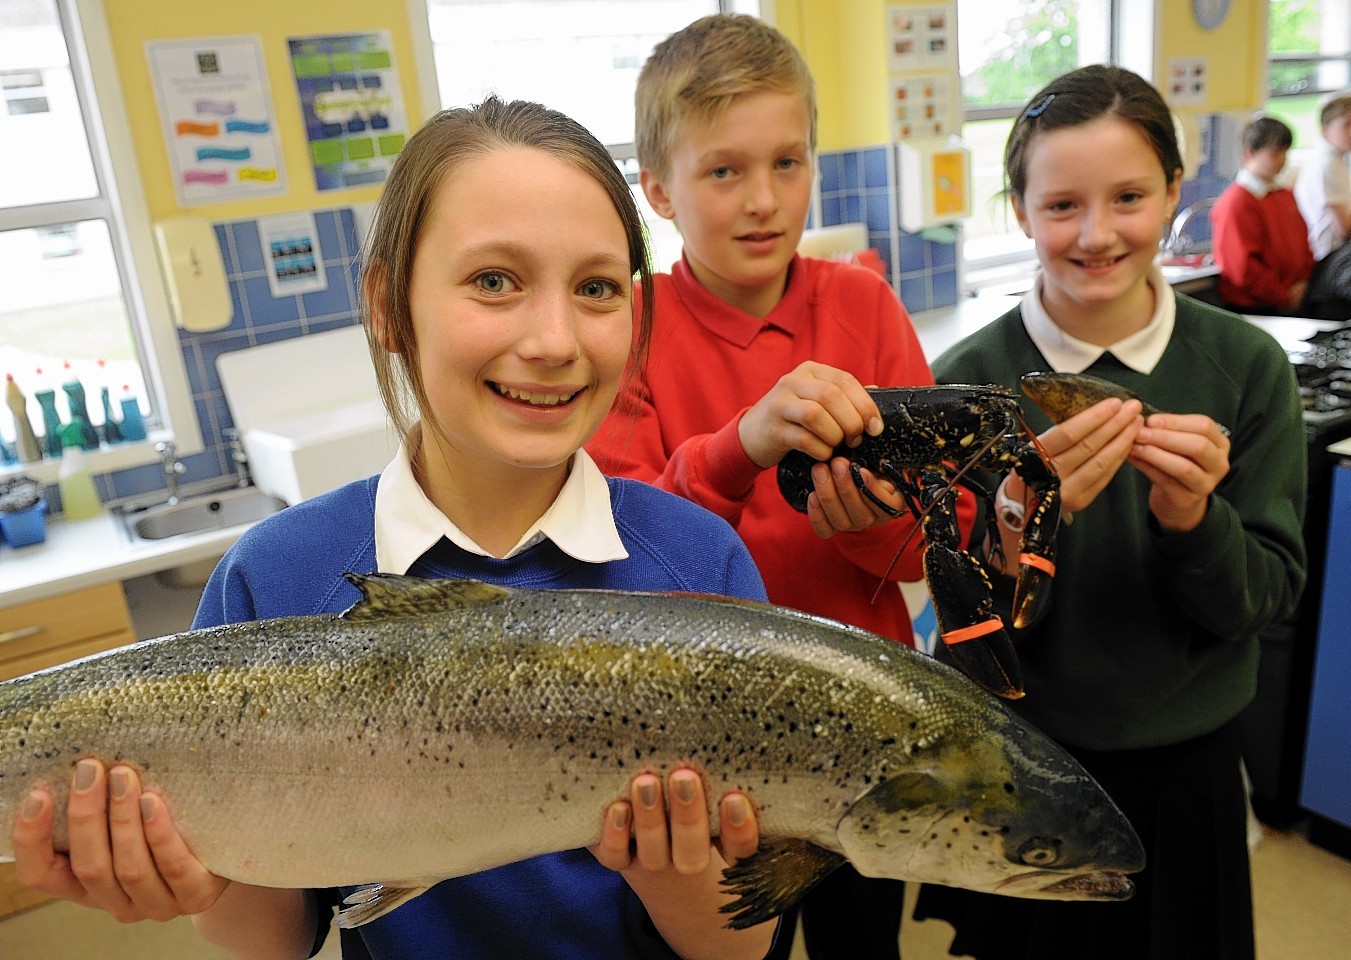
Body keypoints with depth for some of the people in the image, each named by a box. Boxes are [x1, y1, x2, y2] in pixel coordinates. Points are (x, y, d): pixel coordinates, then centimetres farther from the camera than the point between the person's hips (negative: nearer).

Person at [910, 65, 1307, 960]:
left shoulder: (1247, 364, -11)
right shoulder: (972, 376, -15)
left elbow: (1266, 598, -7)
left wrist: (1193, 518, -27)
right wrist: (1020, 516, -33)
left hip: (1185, 769, 2)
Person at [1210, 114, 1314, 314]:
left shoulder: (1285, 196, 14)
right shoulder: (1236, 202, -14)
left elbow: (1303, 243, 21)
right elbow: (1243, 267, -19)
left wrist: (1303, 282, 4)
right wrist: (1285, 298, -12)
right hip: (1252, 310, -8)